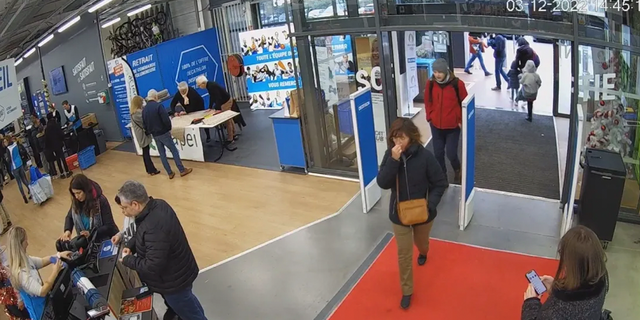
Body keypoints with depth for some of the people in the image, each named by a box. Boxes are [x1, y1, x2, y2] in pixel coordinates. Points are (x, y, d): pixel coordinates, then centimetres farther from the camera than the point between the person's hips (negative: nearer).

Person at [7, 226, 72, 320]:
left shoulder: (23, 259, -12)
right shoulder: (21, 273, -38)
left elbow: (41, 261, 6)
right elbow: (42, 292, -35)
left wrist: (58, 255, -6)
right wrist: (55, 271, -30)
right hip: (38, 308, -8)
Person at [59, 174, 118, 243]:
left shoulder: (101, 201, -21)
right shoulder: (76, 201, -7)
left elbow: (109, 226, -19)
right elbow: (69, 216, 10)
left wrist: (91, 233, -30)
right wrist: (67, 230, -8)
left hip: (104, 240, -5)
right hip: (87, 239, 5)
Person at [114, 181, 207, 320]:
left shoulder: (155, 227, -39)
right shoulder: (157, 205, -9)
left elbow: (152, 267, -33)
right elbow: (142, 233, 11)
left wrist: (127, 260, -18)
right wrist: (130, 245, -5)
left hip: (173, 281, -9)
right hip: (178, 272, 9)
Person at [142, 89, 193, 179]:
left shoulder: (144, 109, 5)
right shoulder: (158, 105, -15)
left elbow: (144, 125, 9)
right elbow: (166, 119, -20)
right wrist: (169, 129, -3)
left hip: (154, 135, 6)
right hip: (163, 133, -6)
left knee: (162, 154, 11)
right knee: (174, 151, 3)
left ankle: (170, 173, 14)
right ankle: (182, 170, 5)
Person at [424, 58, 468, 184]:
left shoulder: (457, 84, -14)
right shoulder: (430, 83, -5)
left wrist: (461, 120, -3)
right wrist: (430, 117, 4)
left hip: (453, 126, -3)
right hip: (436, 126, 3)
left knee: (451, 153, -2)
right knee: (438, 153, 9)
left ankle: (458, 170, 30)